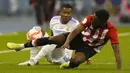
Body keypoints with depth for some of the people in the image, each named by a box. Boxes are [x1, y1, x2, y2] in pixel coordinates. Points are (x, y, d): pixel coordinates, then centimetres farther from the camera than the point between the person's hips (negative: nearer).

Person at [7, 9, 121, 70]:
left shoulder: (111, 30, -33)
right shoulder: (90, 19, -25)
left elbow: (117, 51, -34)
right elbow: (75, 31, -27)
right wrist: (67, 42, -45)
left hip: (90, 48, -2)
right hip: (81, 37, 2)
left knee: (75, 61, -32)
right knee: (53, 39, -16)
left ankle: (69, 65, 9)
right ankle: (21, 46, -4)